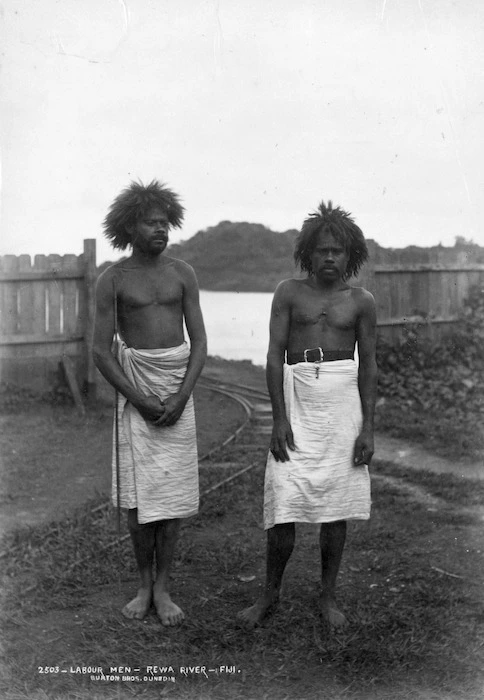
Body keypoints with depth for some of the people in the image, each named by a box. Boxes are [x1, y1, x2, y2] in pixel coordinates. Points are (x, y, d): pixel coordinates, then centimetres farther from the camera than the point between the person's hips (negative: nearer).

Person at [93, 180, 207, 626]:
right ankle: (144, 584, 17)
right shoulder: (113, 280, -2)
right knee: (139, 493, 0)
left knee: (173, 492, 2)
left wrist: (181, 397, -12)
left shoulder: (183, 274, 4)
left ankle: (163, 588, 13)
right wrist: (141, 401, -13)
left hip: (179, 388, 2)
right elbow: (101, 351, -5)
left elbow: (200, 343, 2)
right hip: (134, 390, -1)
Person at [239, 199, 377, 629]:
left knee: (337, 506, 5)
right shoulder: (289, 293, 4)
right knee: (283, 505, -2)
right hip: (297, 403, -1)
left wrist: (368, 427, -1)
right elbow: (275, 355, 0)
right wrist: (279, 419, -8)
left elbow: (368, 365, 6)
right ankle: (270, 594, 18)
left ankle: (329, 598, 21)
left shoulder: (361, 302, 7)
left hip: (343, 402, 1)